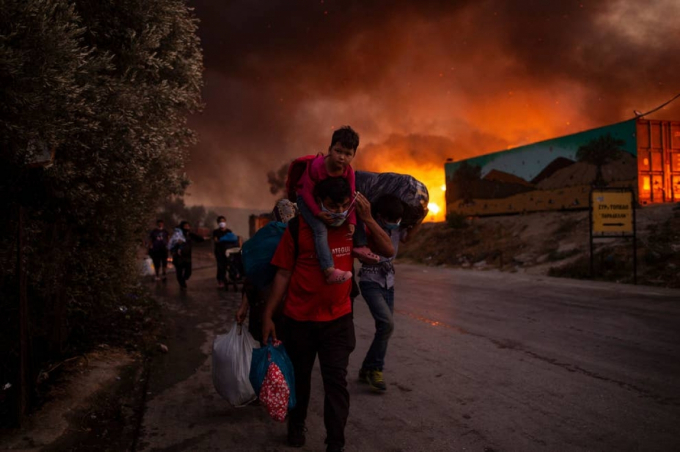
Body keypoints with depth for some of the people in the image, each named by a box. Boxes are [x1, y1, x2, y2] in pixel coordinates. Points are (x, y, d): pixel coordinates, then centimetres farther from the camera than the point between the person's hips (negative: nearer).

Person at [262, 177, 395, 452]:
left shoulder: (352, 227, -3)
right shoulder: (299, 229, -12)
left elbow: (388, 251, -5)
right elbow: (283, 275, -8)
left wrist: (368, 219, -16)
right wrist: (267, 315, -8)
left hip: (338, 320, 1)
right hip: (299, 319, -1)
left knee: (336, 382, 0)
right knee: (299, 376, 18)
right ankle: (296, 426, 43)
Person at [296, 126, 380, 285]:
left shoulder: (348, 171, -15)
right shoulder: (316, 166, -32)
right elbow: (307, 192, -26)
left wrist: (351, 222, -17)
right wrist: (318, 212, -33)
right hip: (307, 200, -6)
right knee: (321, 229, -28)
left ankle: (359, 246, 4)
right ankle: (329, 271, -36)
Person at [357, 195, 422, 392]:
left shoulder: (397, 229, 2)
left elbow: (407, 237, 22)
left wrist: (420, 220, 10)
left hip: (388, 284, 7)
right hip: (371, 283, -7)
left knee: (385, 328, 8)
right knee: (387, 323, -22)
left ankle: (367, 370, 24)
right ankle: (375, 368, -3)